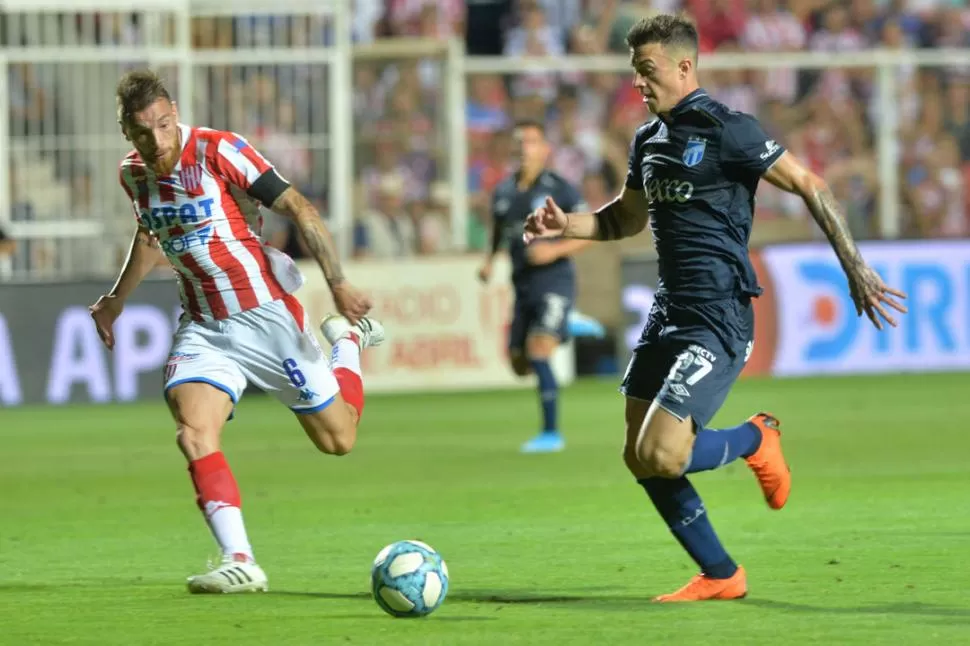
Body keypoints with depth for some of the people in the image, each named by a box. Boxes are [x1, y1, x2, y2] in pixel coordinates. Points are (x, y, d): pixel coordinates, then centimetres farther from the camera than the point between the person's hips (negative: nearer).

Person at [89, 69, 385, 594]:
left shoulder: (218, 151, -18)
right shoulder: (133, 174, 1)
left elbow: (299, 209, -18)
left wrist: (337, 283, -26)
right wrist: (116, 300, 28)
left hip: (265, 314, -4)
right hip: (202, 328, 4)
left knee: (337, 439, 5)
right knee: (193, 433, -22)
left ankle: (349, 340, 35)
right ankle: (240, 562, -22)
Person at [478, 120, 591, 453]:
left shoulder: (559, 190, -8)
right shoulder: (503, 192, 8)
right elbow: (498, 230, 25)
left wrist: (555, 250, -20)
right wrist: (488, 260, 6)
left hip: (554, 284, -6)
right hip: (523, 287, 6)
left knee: (538, 351, -21)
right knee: (520, 363, 7)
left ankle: (551, 433, -15)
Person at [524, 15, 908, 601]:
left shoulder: (726, 130, -12)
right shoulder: (649, 140, 13)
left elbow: (809, 187, -10)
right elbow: (626, 218, 28)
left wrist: (856, 269, -13)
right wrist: (568, 225, 9)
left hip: (719, 317, -9)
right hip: (669, 311, 9)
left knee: (661, 455, -18)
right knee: (640, 459, 5)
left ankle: (756, 440, 11)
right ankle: (720, 576, 18)